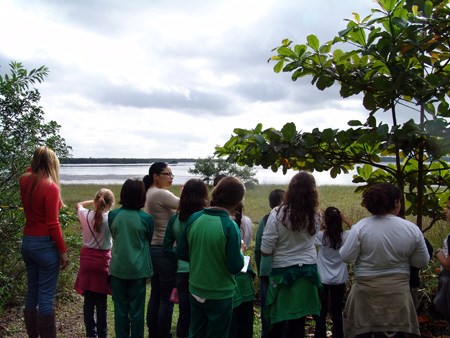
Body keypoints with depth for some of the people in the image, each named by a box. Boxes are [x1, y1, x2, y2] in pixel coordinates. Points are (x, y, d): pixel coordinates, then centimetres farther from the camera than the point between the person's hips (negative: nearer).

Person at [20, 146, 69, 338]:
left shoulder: (24, 181, 1)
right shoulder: (50, 187, -17)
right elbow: (52, 224, -17)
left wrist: (35, 165, 18)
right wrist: (63, 251, -11)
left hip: (27, 241, 8)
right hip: (45, 244, -7)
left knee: (32, 293, 17)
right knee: (46, 297, 1)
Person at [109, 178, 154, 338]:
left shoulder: (113, 215, -6)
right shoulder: (146, 218, -12)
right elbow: (148, 241, 3)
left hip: (118, 268, 2)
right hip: (138, 269, -2)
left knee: (120, 308, 13)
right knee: (137, 309, 10)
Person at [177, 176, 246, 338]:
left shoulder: (193, 219, -7)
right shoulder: (230, 227, -22)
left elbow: (181, 253, 0)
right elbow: (235, 266, -19)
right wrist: (241, 250, 0)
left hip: (195, 292, 5)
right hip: (220, 295, -4)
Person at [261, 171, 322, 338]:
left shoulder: (278, 214, -16)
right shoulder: (315, 216, -3)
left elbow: (265, 251, -12)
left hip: (283, 271, -3)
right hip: (308, 270, 3)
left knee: (277, 324, 12)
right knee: (298, 324, 12)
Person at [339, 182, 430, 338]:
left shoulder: (361, 227, -15)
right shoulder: (413, 229, -7)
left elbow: (346, 257, -11)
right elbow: (422, 262, 2)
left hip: (367, 292, -1)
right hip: (399, 292, 2)